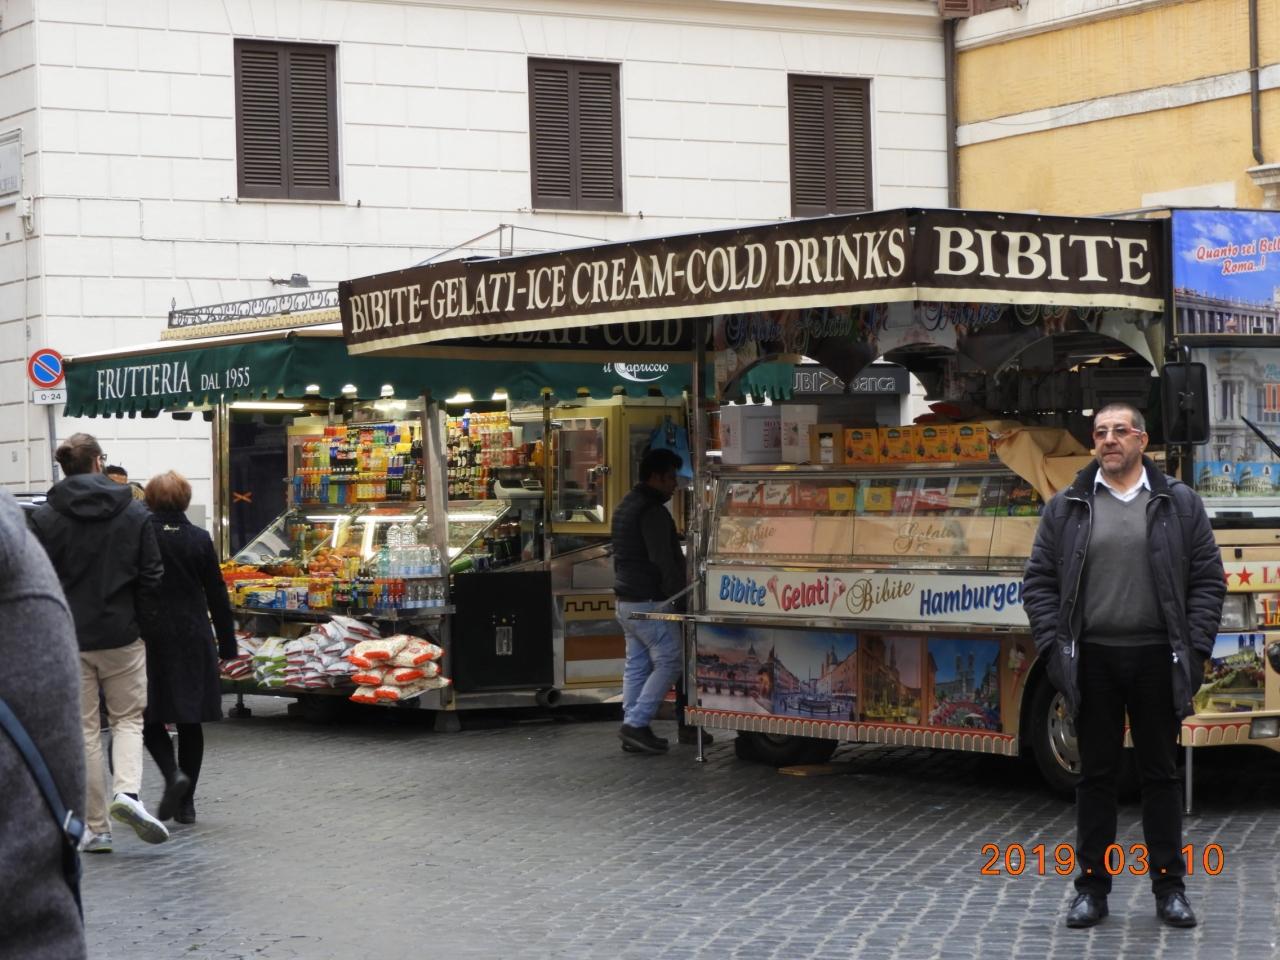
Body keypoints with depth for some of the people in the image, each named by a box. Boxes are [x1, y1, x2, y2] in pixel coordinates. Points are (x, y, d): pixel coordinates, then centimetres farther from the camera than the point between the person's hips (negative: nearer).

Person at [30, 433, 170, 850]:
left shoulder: (44, 518, -4)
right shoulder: (134, 514, 0)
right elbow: (151, 578, 0)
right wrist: (143, 625, 10)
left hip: (67, 640, 0)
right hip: (121, 637, 0)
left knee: (85, 731, 7)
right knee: (128, 720, 14)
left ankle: (97, 828, 6)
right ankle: (127, 792, -13)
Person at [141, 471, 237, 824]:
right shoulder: (199, 539, -1)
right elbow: (217, 596, 3)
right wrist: (227, 645, 9)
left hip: (151, 639, -2)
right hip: (193, 640, 2)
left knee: (151, 716, 8)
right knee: (190, 721, 9)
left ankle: (174, 774, -17)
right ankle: (186, 802, 10)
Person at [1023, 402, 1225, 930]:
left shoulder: (1180, 504, 3)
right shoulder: (1066, 508, 5)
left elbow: (1207, 580, 2)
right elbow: (1039, 582, 4)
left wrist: (1195, 649, -6)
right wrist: (1054, 647, -6)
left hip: (1157, 659, 0)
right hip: (1093, 659, 1)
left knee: (1160, 774, 6)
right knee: (1096, 775, 6)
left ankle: (1169, 886, 13)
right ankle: (1092, 886, 12)